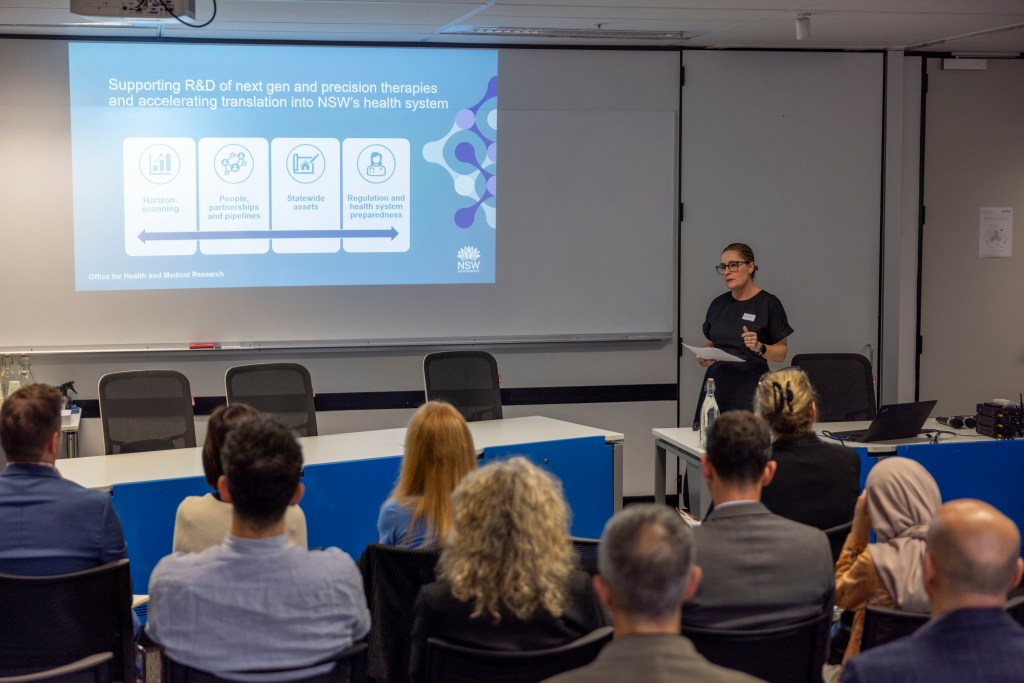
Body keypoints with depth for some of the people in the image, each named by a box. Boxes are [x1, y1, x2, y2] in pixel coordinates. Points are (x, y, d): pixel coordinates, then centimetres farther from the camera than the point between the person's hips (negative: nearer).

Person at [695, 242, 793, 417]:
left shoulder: (768, 303, -4)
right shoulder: (718, 304, 9)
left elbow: (781, 353, -2)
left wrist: (759, 347, -20)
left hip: (750, 389, -4)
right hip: (716, 384, 4)